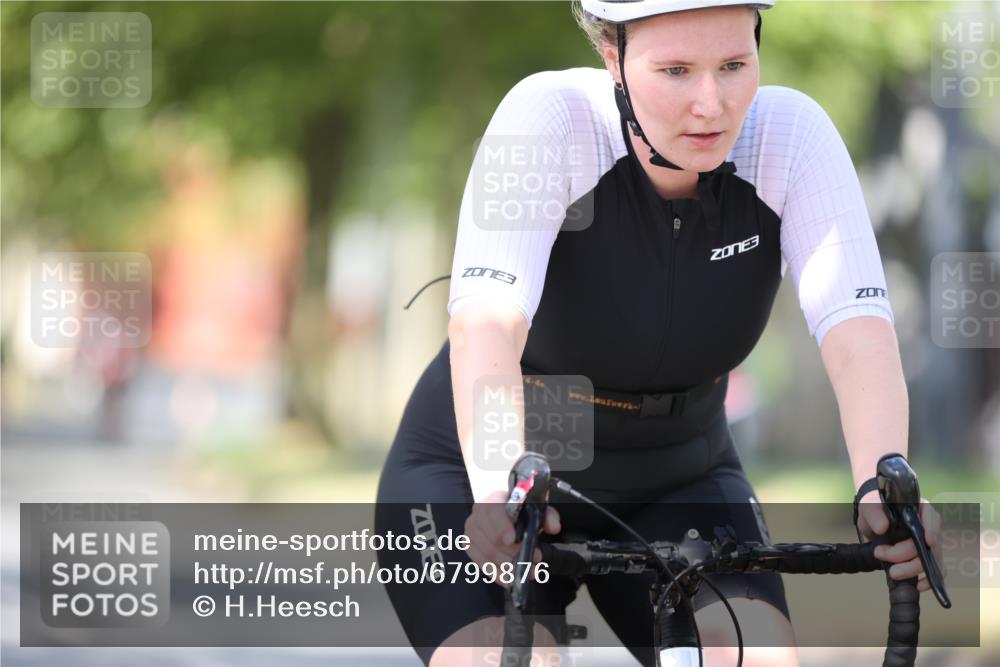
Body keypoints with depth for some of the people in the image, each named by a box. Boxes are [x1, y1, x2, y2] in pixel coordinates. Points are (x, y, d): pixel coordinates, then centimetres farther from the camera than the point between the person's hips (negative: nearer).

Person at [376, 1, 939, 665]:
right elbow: (486, 324, -39)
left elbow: (858, 335, -28)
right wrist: (498, 484, -57)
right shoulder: (550, 117, -26)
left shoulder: (792, 133, -18)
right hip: (468, 477, -3)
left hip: (673, 485, 3)